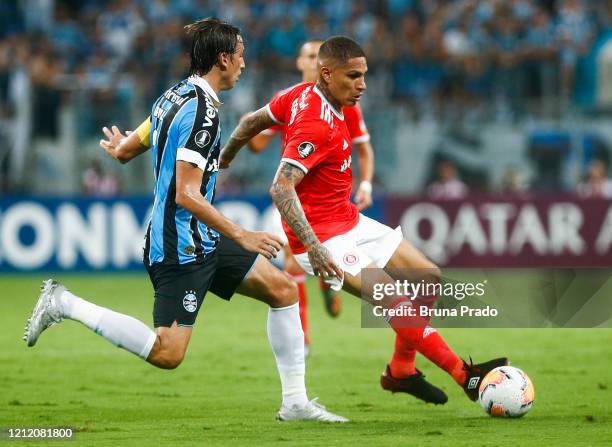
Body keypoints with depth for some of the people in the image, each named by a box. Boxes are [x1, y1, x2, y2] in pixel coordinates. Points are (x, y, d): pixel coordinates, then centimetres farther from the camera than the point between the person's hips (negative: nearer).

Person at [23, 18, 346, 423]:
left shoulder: (174, 97, 9)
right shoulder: (202, 110, -20)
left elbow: (127, 151, 24)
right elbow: (187, 195, -25)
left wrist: (121, 147, 47)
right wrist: (241, 235, -21)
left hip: (202, 240, 11)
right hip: (182, 247, -11)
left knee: (283, 289, 9)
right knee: (167, 353, -13)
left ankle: (295, 402, 10)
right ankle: (64, 304, -3)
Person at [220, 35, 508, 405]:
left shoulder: (303, 95, 2)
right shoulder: (317, 126, -25)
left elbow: (252, 122, 16)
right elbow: (281, 190, -33)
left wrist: (226, 157, 33)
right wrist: (313, 248, -38)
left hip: (351, 221, 10)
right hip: (325, 240, -10)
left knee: (428, 278, 8)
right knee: (400, 306, -20)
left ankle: (402, 371, 19)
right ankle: (467, 378, -12)